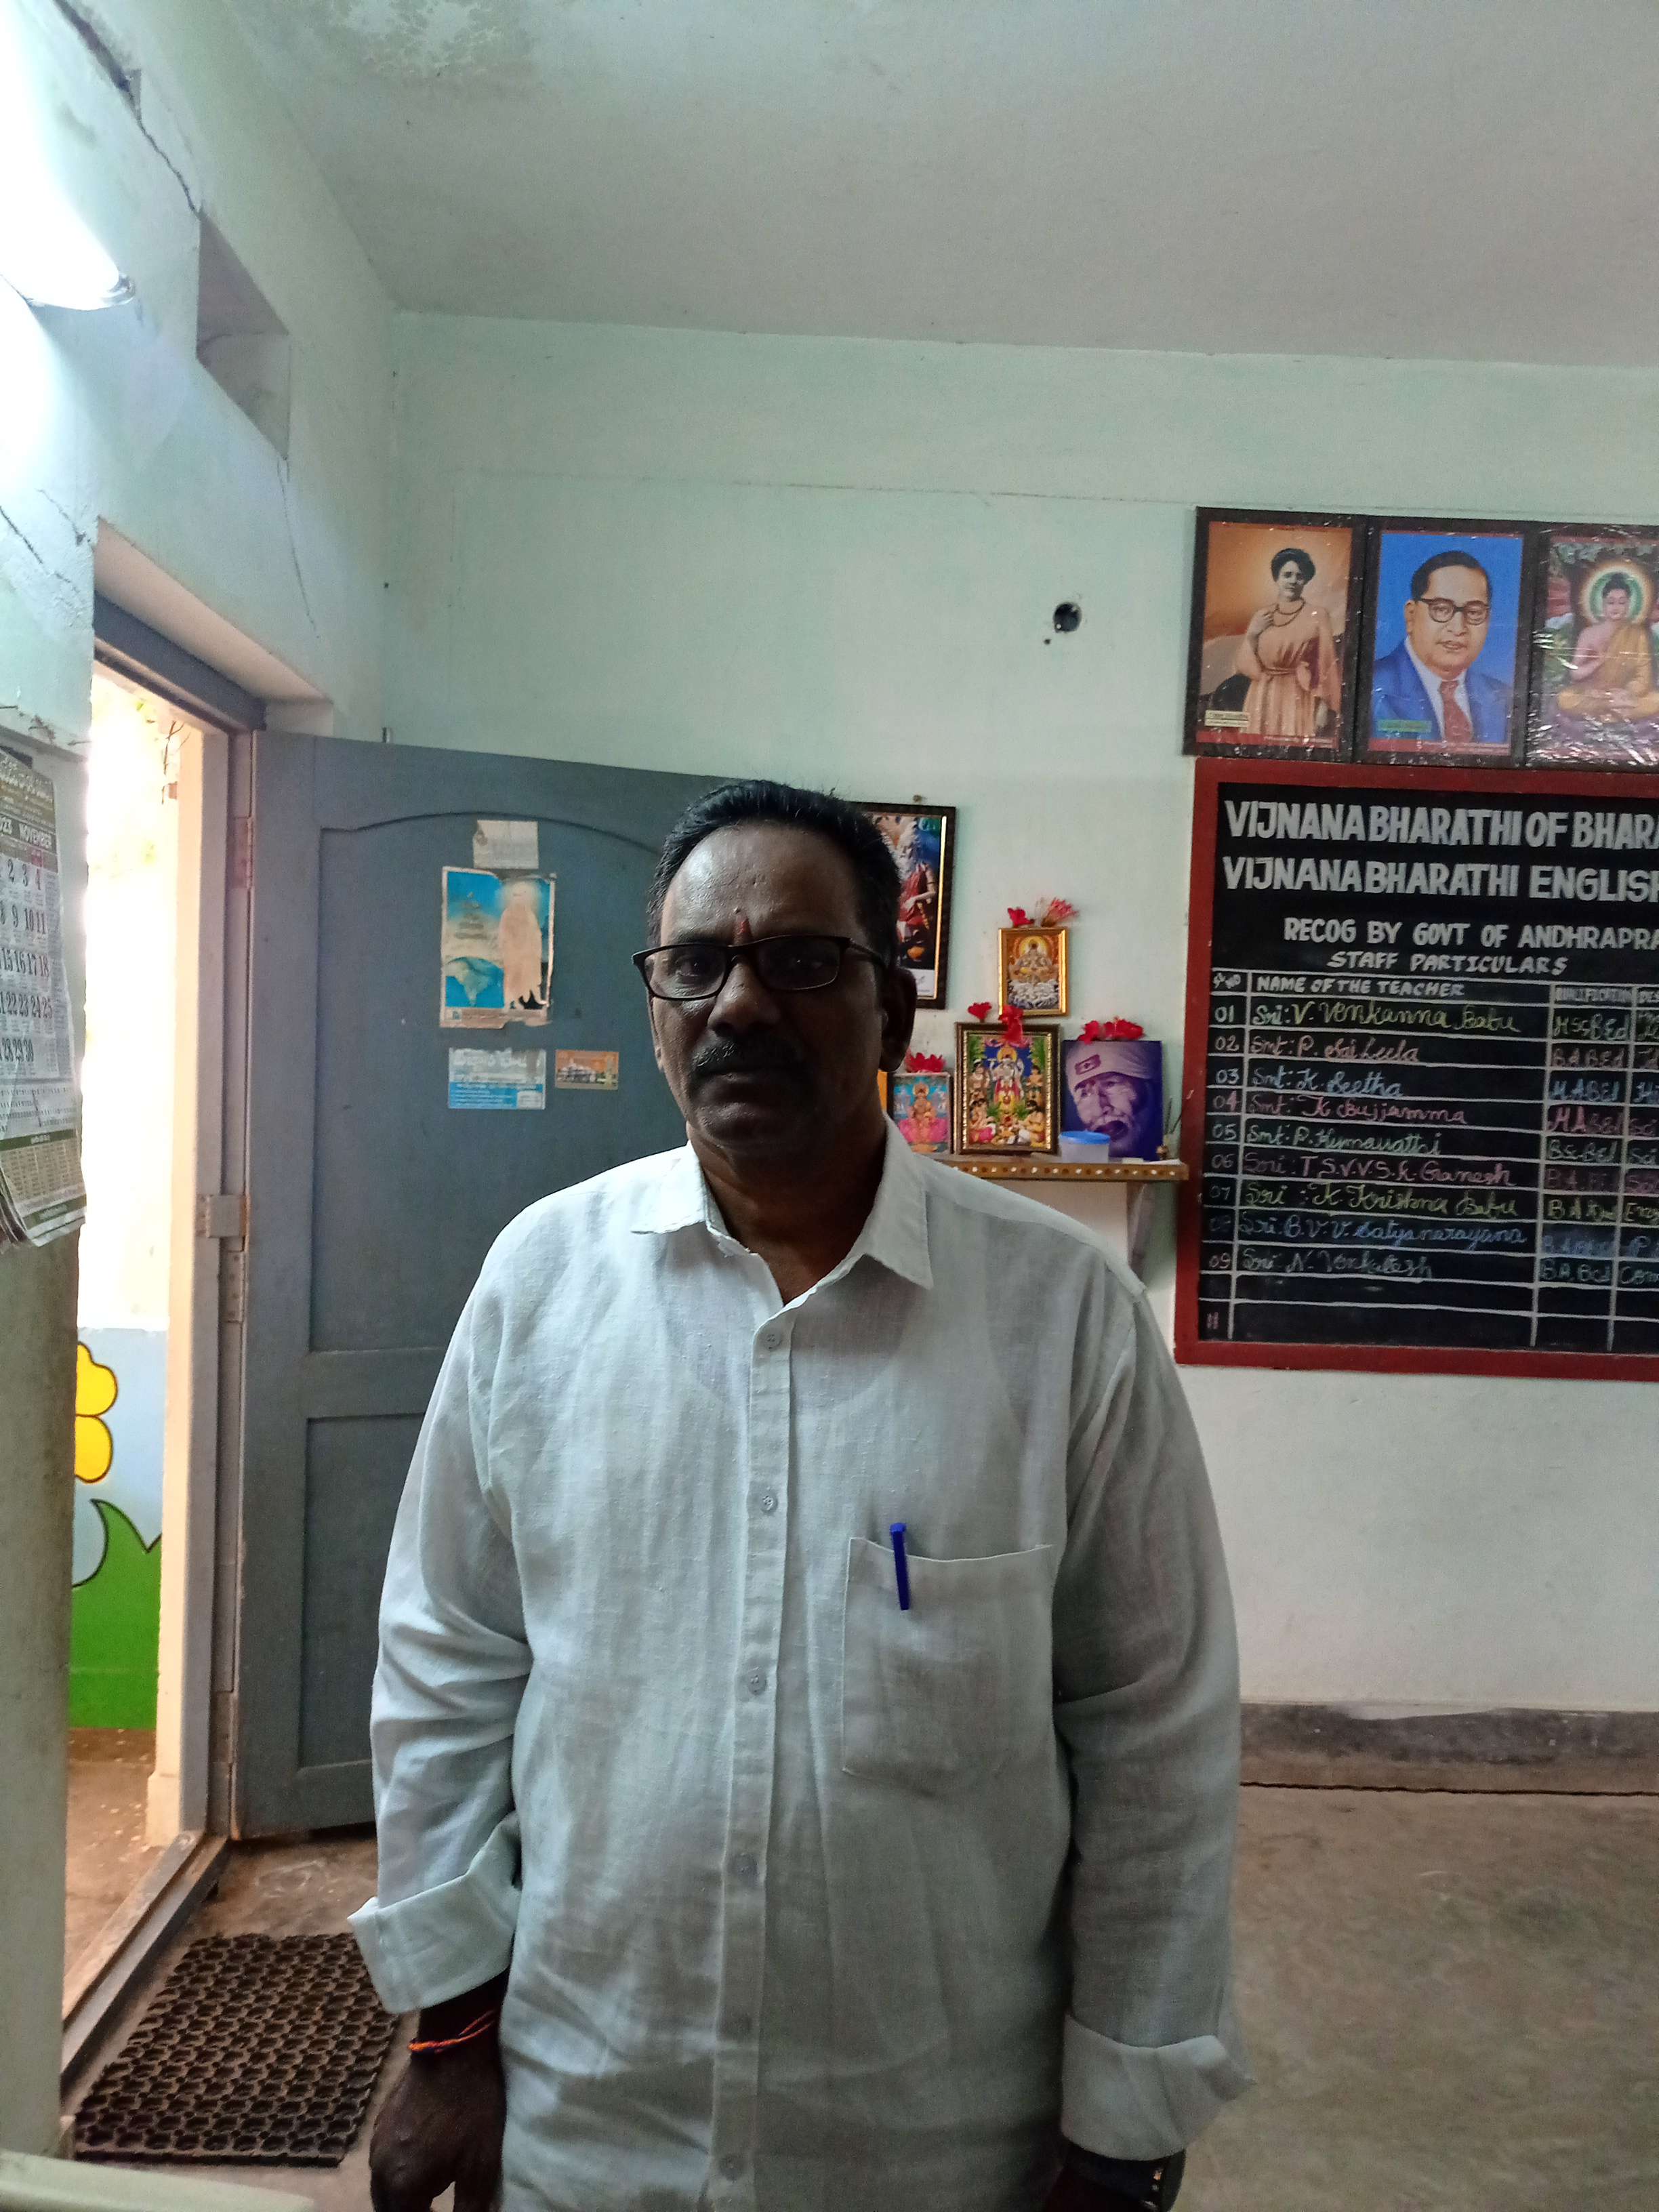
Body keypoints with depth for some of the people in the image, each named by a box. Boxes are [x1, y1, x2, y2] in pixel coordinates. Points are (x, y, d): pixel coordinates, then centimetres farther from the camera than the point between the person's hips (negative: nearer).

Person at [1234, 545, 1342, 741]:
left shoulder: (1318, 615, -1)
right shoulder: (1261, 616, 9)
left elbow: (1328, 663, -3)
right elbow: (1245, 666, 8)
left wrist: (1324, 707, -9)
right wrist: (1252, 635, -6)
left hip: (1299, 700, -3)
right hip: (1263, 700, 3)